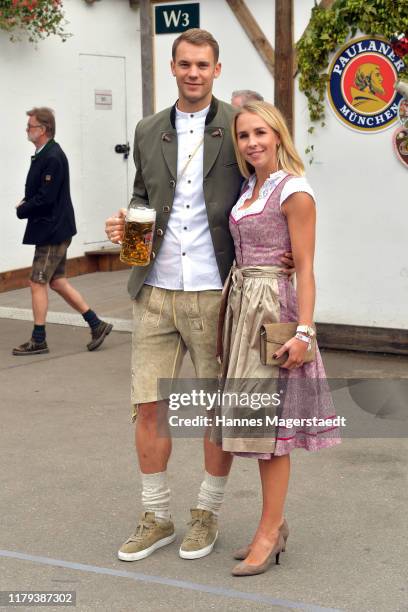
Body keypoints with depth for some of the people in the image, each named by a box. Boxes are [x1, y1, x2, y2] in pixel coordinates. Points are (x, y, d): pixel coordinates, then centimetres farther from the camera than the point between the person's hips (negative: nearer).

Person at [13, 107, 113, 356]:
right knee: (57, 281, 13)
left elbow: (46, 198, -22)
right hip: (54, 230, 10)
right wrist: (26, 203, 2)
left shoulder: (53, 157, -19)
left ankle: (38, 340, 6)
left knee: (38, 283, -3)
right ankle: (96, 324, 17)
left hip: (53, 230, -10)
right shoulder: (44, 154, 12)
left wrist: (22, 210, -9)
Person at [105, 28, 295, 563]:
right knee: (148, 406, 6)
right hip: (156, 291, 4)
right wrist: (126, 223, 0)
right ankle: (156, 517, 21)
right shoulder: (149, 131, 10)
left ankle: (207, 513, 25)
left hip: (214, 293, -3)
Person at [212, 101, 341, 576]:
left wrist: (303, 332, -19)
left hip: (273, 308, -8)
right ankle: (274, 523, 21)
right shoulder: (248, 187, 13)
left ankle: (269, 532, 5)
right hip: (241, 305, 8)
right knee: (258, 419, 11)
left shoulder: (294, 191, -10)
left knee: (269, 420, -4)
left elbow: (304, 268, -13)